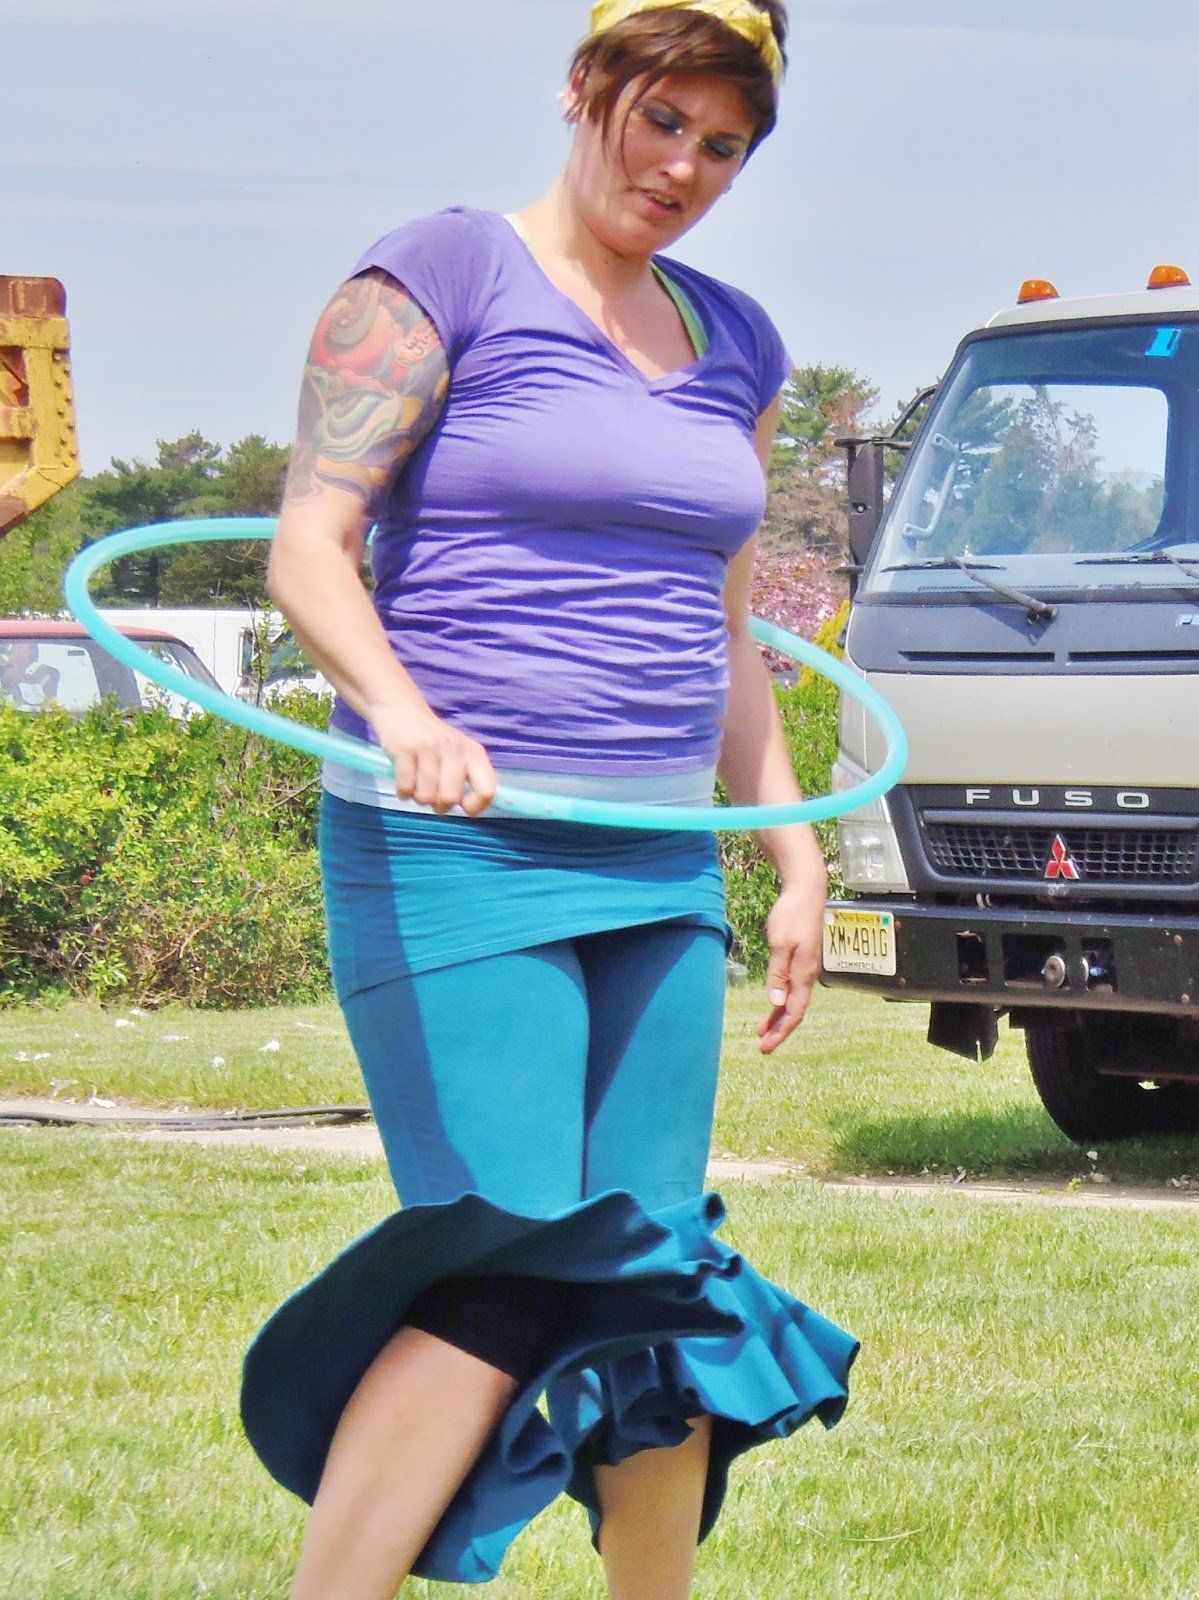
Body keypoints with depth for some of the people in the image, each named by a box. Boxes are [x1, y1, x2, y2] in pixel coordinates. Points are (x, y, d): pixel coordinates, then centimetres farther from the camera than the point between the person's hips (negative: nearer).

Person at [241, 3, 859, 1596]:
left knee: (653, 1271, 8)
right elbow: (309, 545, -11)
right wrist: (398, 708, -29)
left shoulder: (733, 346, 17)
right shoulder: (442, 274, -3)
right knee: (510, 1269, -14)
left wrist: (794, 850, 19)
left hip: (659, 866, 7)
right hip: (458, 851, -7)